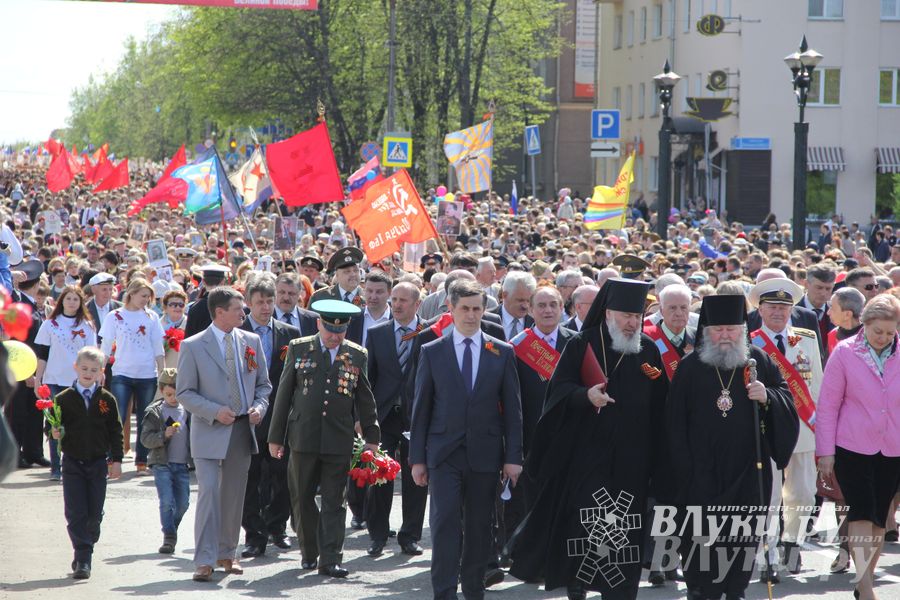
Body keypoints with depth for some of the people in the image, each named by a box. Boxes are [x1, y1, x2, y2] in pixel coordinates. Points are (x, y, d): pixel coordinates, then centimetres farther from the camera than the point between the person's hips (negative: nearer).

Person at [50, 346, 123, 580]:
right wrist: (55, 433, -18)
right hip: (72, 463, -1)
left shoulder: (106, 400, 1)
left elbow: (115, 431, 5)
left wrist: (116, 460, 1)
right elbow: (54, 427, 5)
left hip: (98, 463, 1)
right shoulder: (64, 399, -1)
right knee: (76, 513, -7)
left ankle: (84, 555, 19)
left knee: (94, 513, 4)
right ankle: (83, 557, -4)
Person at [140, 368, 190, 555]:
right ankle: (169, 538, -6)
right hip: (162, 464, -3)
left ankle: (171, 533, 25)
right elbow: (145, 439, -7)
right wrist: (164, 435, -22)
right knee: (167, 502, -12)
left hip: (182, 464, 3)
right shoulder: (154, 412, -1)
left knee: (182, 503, 5)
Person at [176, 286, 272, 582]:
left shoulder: (252, 341, 7)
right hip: (209, 432, -4)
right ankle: (204, 560, -10)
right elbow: (184, 392, -5)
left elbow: (263, 384, 15)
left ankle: (226, 554, 25)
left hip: (243, 430, 5)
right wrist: (215, 412, -18)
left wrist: (259, 407, -5)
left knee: (234, 495, 11)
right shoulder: (193, 346, -6)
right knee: (208, 492, -12)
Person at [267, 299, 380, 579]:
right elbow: (284, 394, 5)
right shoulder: (298, 348, 3)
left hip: (339, 440, 0)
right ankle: (309, 552, 23)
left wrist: (371, 437, 7)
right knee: (302, 499, 8)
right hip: (303, 437, 0)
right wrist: (275, 437, 4)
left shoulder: (357, 355, 4)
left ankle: (330, 560, -1)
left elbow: (365, 399, 10)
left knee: (334, 503, -1)